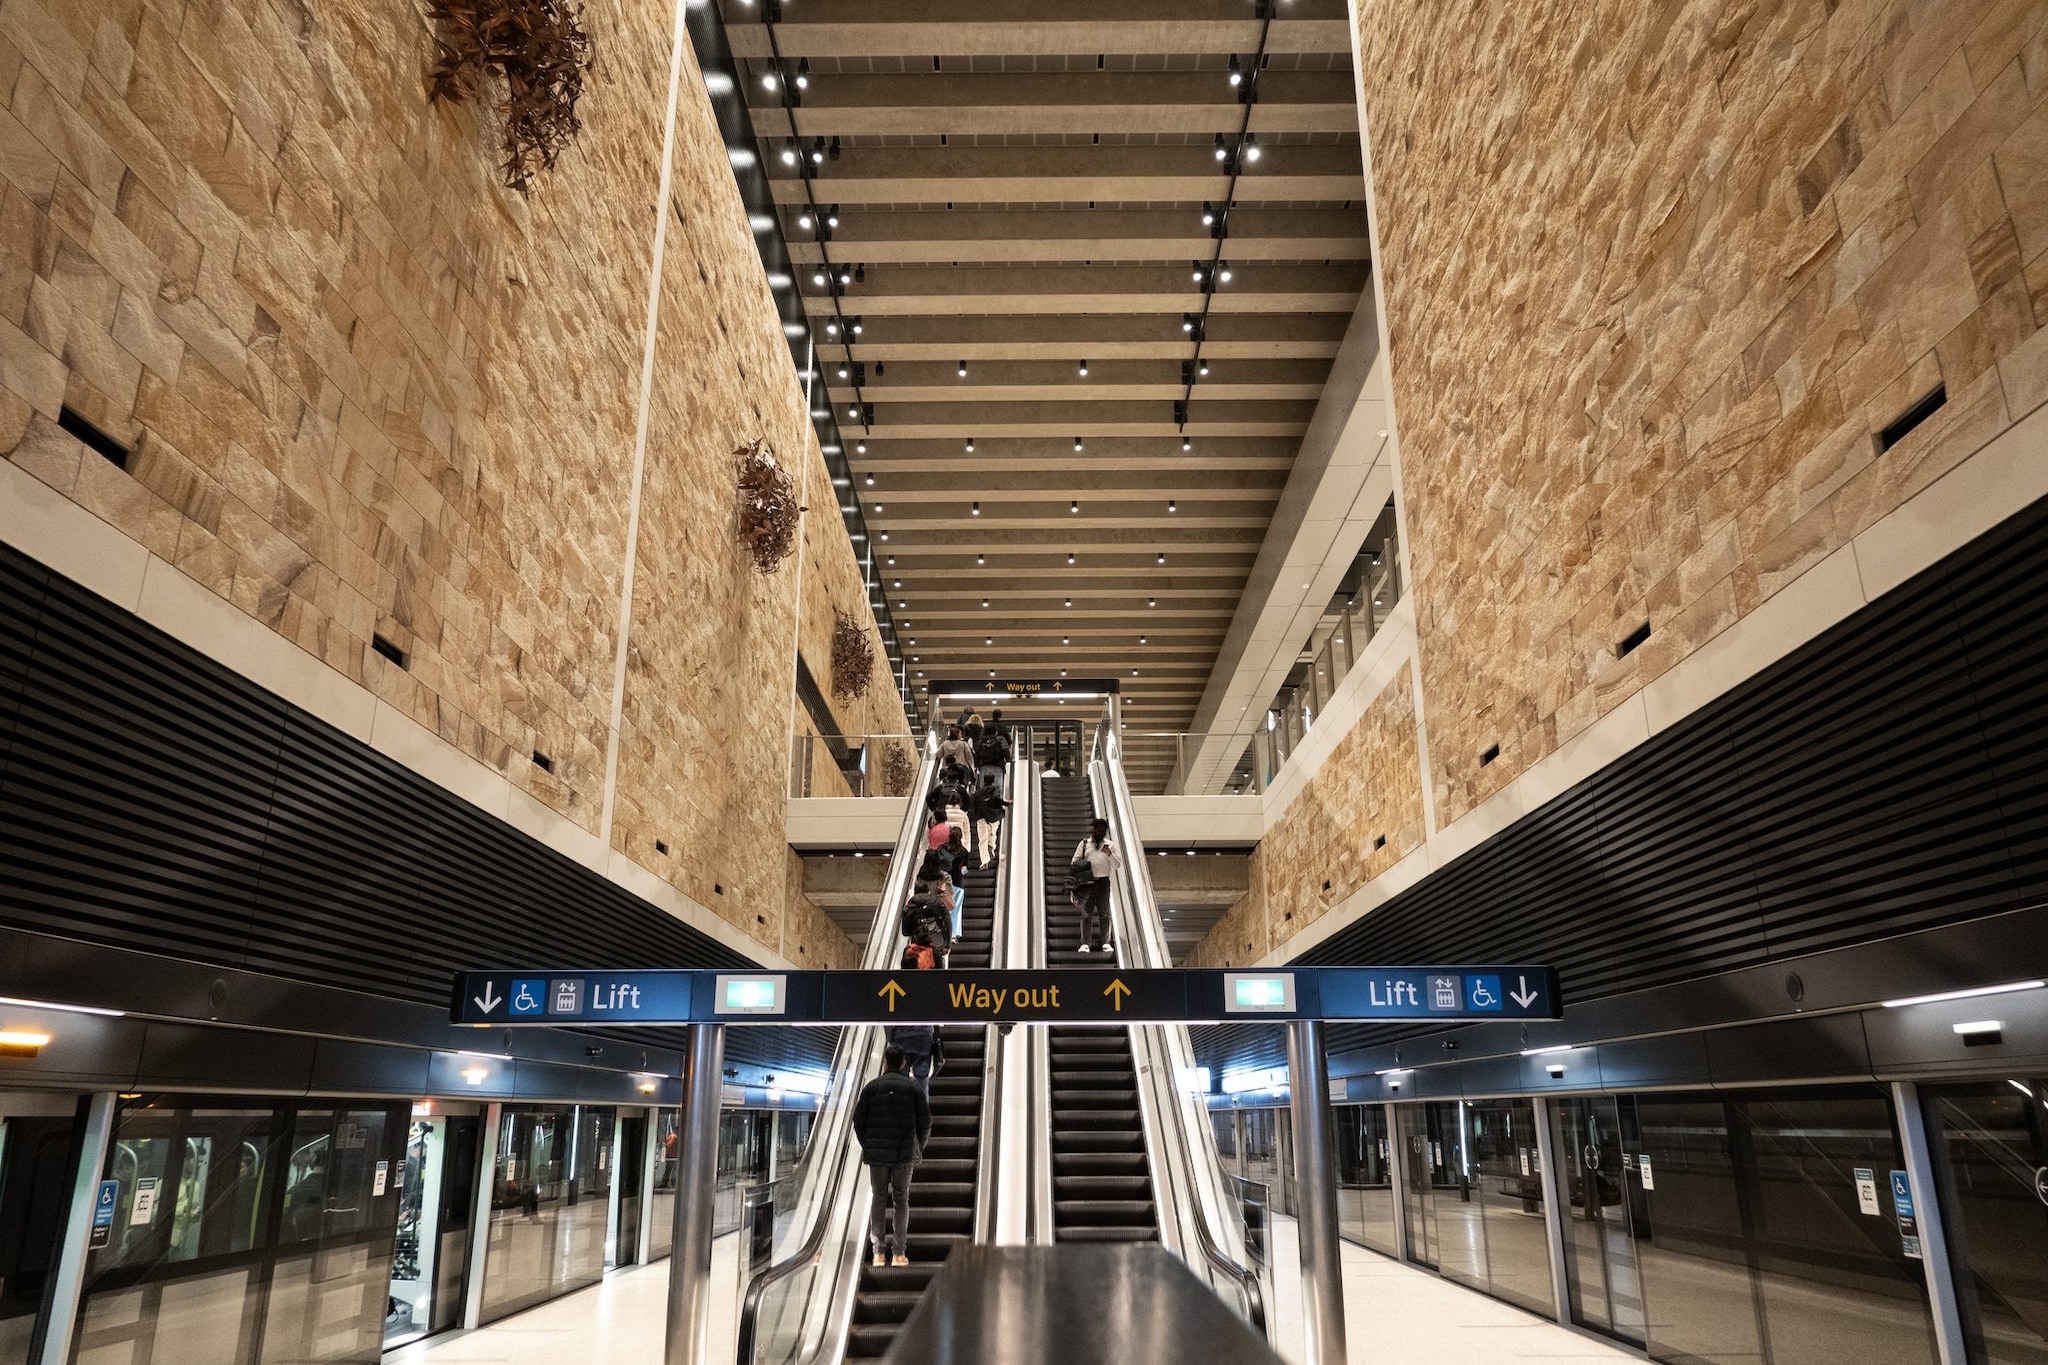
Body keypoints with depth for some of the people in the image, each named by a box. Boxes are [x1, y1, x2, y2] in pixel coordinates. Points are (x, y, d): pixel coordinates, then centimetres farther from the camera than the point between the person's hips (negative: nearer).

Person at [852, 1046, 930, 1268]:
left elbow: (858, 1120, 1)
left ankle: (877, 1252, 4)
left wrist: (867, 1146, 14)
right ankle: (899, 1252, 2)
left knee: (878, 1200, 8)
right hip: (905, 1154, 0)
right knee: (901, 1200, 7)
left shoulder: (871, 1087, 0)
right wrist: (919, 1148, 13)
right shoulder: (913, 1087, 0)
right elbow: (925, 1122, 0)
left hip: (877, 1154, 0)